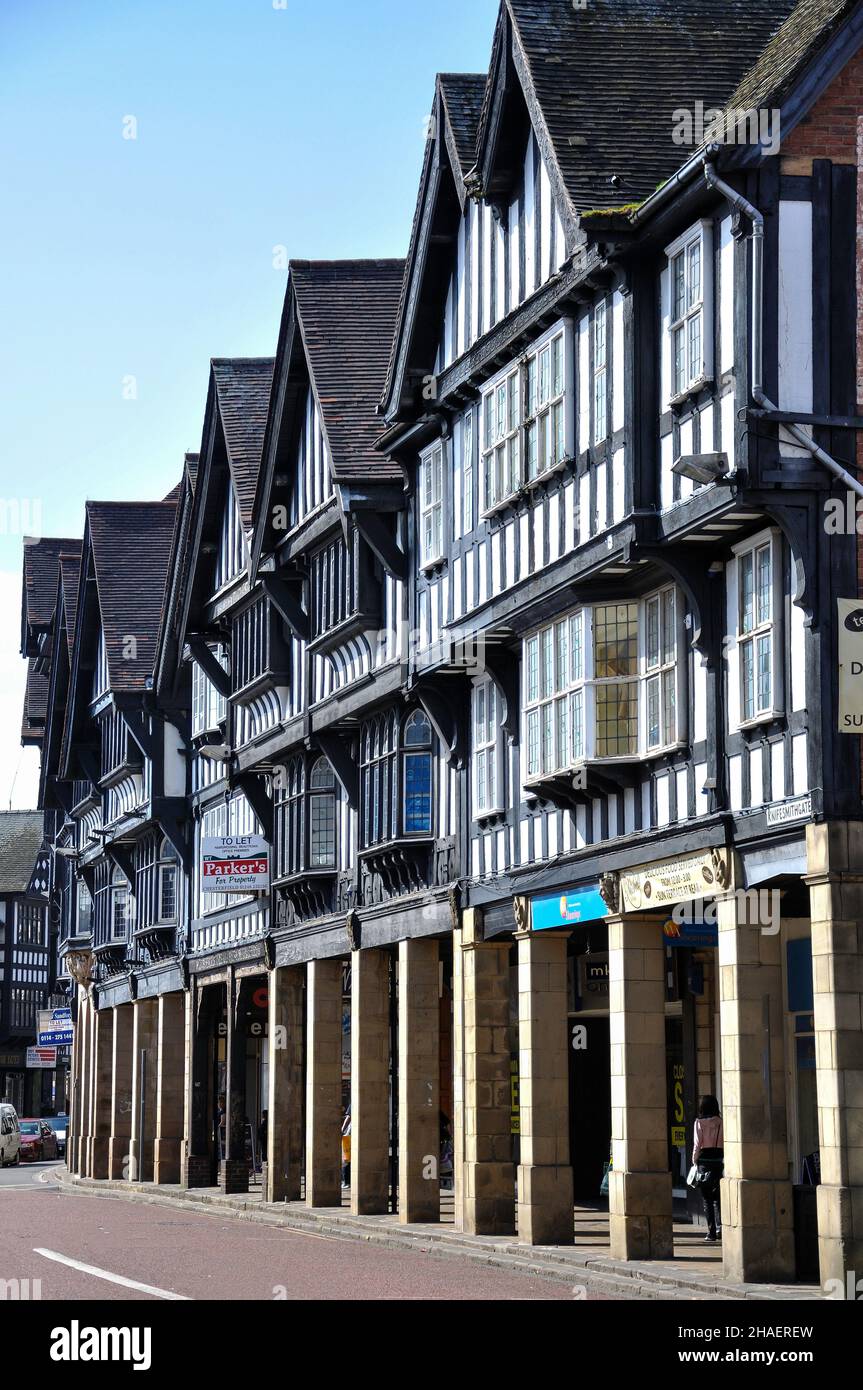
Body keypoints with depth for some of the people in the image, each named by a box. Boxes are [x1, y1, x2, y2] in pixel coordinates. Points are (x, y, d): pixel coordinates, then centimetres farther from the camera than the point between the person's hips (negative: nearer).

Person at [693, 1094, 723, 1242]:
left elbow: (697, 1144, -7)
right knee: (717, 1197, 14)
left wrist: (694, 1162, 4)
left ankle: (711, 1232, 3)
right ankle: (720, 1226, -5)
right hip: (719, 1160, 3)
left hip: (704, 1159, -3)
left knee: (707, 1198, 5)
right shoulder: (721, 1122, 2)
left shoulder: (700, 1123, -6)